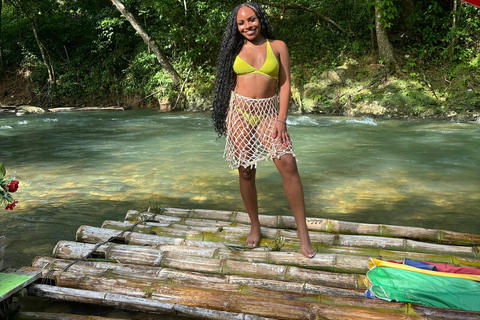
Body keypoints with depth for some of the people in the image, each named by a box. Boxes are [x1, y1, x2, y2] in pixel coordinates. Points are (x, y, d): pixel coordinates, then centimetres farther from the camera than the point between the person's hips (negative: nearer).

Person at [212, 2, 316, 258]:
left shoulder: (277, 46, 6)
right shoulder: (236, 49, 10)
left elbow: (285, 84, 3)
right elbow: (229, 83, 15)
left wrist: (281, 119, -7)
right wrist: (228, 118, 7)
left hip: (268, 112, -1)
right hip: (239, 112, 2)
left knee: (287, 163, -19)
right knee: (245, 171, 2)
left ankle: (302, 231, -11)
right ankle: (255, 227, 19)